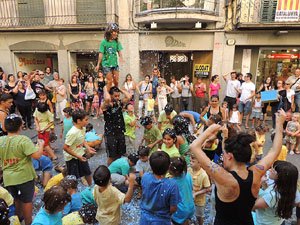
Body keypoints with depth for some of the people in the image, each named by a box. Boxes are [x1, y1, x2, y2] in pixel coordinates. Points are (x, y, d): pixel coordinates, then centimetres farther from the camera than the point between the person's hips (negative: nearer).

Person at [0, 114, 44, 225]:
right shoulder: (23, 140, -21)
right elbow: (36, 155, -26)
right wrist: (41, 145, -10)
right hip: (24, 177, -5)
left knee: (16, 199, 26)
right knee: (27, 201, 14)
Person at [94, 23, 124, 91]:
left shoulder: (117, 42, 4)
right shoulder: (104, 42, -6)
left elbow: (119, 51, 2)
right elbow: (101, 54, -6)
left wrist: (121, 57, -20)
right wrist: (98, 65, -8)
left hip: (115, 64, 4)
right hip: (106, 64, -4)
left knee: (116, 81, 5)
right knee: (110, 81, -6)